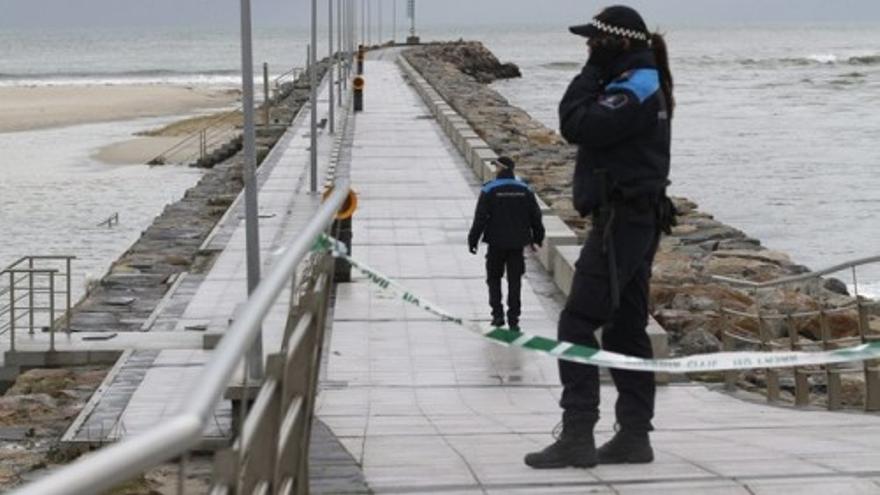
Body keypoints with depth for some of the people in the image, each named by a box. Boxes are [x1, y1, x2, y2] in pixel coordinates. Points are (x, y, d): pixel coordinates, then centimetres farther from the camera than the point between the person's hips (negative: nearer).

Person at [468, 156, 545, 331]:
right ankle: (513, 319, 5)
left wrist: (473, 240, -2)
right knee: (515, 280, 7)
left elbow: (480, 218, -10)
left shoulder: (489, 190, -9)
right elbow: (535, 216, 7)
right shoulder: (525, 190, 2)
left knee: (494, 278, 13)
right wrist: (537, 238, 19)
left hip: (496, 243, -2)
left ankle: (498, 314, 3)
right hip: (517, 243, 3)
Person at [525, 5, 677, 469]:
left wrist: (592, 72, -13)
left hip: (621, 221, -11)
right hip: (640, 220, 11)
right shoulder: (646, 89, 16)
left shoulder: (633, 91, -16)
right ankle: (634, 435, 16)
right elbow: (586, 126, 18)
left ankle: (577, 437, -11)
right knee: (625, 329, 13)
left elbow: (576, 125, -21)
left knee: (577, 323, -10)